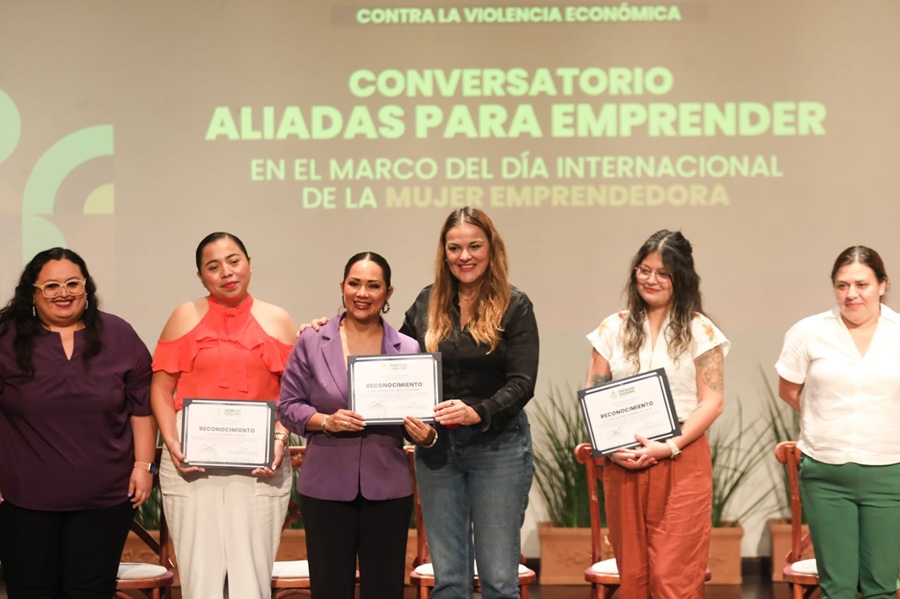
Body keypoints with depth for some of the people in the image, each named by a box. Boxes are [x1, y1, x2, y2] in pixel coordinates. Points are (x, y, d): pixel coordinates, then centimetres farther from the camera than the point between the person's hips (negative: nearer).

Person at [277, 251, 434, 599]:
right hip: (327, 486, -1)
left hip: (388, 488, 1)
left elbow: (421, 418, 9)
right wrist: (325, 421, -14)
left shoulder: (408, 350, 3)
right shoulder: (312, 343, 1)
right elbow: (287, 406, 3)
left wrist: (426, 435, -13)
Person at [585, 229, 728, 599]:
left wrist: (669, 447, -14)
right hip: (622, 464, 3)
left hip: (681, 463, -3)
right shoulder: (613, 329, 10)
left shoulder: (699, 330, 2)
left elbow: (712, 401, -3)